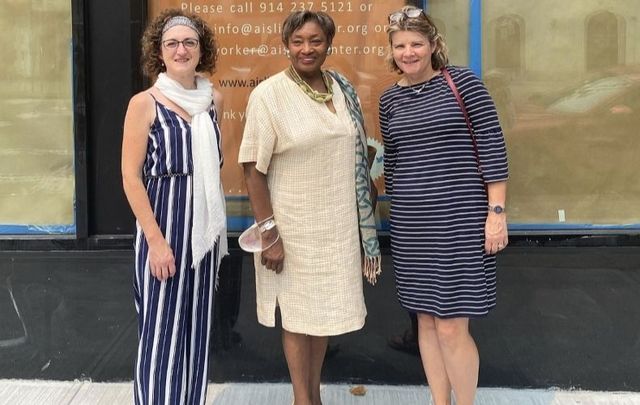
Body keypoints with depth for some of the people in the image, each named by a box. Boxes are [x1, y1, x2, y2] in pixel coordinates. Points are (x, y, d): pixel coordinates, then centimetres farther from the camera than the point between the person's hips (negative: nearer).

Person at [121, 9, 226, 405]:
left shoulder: (213, 100, 7)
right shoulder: (145, 103, -8)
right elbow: (131, 177, -11)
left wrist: (217, 226, 12)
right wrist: (156, 239, -16)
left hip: (205, 229, 5)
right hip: (164, 228, -5)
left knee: (197, 327, 13)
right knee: (162, 330, 0)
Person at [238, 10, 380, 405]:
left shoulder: (343, 90, 4)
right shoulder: (269, 94, -13)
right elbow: (253, 168, -13)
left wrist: (363, 223, 13)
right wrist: (269, 233, -16)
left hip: (338, 222, 5)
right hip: (293, 224, -5)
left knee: (325, 308, 16)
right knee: (298, 311, 8)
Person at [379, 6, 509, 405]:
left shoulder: (462, 80, -5)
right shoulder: (390, 99, 8)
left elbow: (492, 146, -7)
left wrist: (497, 212, -11)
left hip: (461, 219, -5)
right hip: (411, 223, 5)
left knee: (451, 327, -6)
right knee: (427, 321, 11)